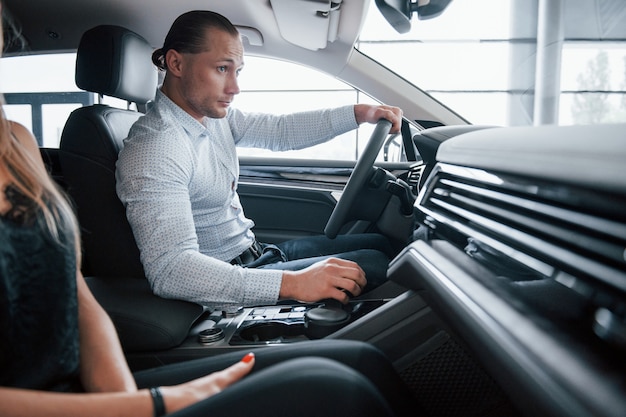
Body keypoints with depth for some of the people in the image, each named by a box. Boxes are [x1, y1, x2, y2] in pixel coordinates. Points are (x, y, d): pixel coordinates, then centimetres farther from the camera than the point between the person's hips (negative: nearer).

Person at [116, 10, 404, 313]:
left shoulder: (213, 114, 2)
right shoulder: (151, 151, -27)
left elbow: (279, 131, 10)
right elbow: (169, 269, -35)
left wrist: (359, 113, 0)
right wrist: (292, 283, -42)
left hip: (255, 254, 10)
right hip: (228, 287, -9)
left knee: (379, 243, 13)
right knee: (374, 265, -12)